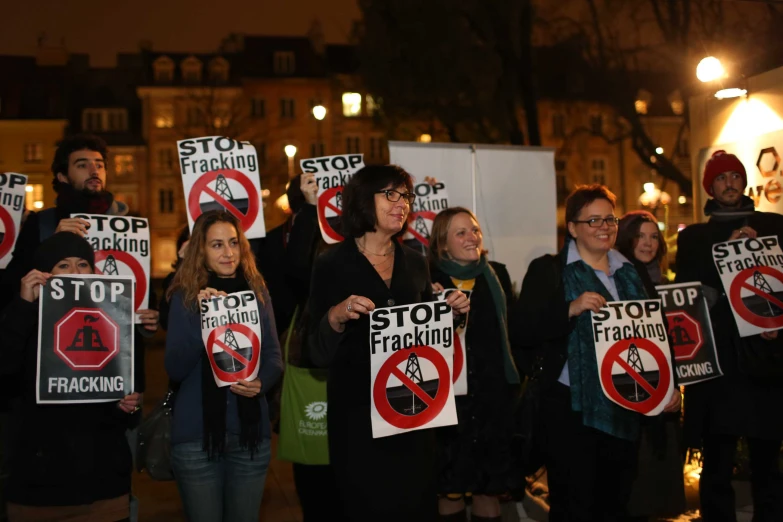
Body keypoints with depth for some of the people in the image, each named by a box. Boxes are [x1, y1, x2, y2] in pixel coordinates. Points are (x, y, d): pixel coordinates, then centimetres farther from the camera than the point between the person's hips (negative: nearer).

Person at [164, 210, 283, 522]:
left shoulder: (257, 291, 3)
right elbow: (175, 368, -10)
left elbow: (274, 354, 2)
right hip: (197, 433, -2)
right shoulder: (185, 296, -3)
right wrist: (201, 317, -22)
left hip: (250, 431, 2)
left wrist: (261, 383, -19)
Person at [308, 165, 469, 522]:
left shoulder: (415, 263, 7)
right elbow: (318, 353, -8)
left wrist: (452, 314, -3)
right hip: (357, 414, -4)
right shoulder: (332, 265, -6)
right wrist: (336, 316, -27)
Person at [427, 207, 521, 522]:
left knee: (491, 483, 12)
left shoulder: (497, 275, 9)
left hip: (494, 391, 4)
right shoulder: (429, 279, -4)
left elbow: (512, 328, 10)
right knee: (449, 485, 6)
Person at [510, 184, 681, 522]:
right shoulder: (549, 270, -4)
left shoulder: (630, 274, 13)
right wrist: (571, 309, -24)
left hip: (625, 408, 5)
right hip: (572, 409, -5)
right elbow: (520, 332, -14)